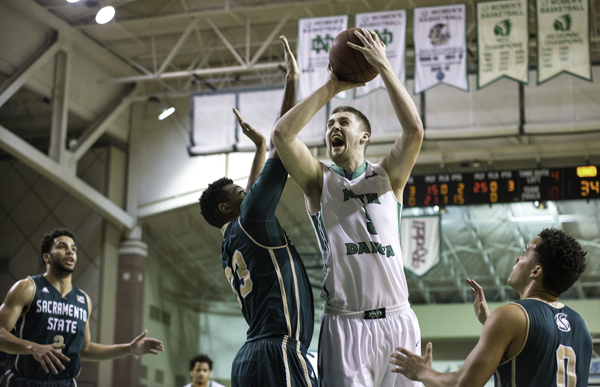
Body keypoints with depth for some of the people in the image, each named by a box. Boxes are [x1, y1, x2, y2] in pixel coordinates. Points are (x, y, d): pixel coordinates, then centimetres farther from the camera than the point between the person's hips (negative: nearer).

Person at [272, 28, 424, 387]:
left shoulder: (387, 176, 11)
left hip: (396, 319, 1)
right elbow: (282, 134, -5)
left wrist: (384, 67, -5)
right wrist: (331, 88, 0)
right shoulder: (320, 179, 11)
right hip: (345, 323, -1)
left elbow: (415, 130, -7)